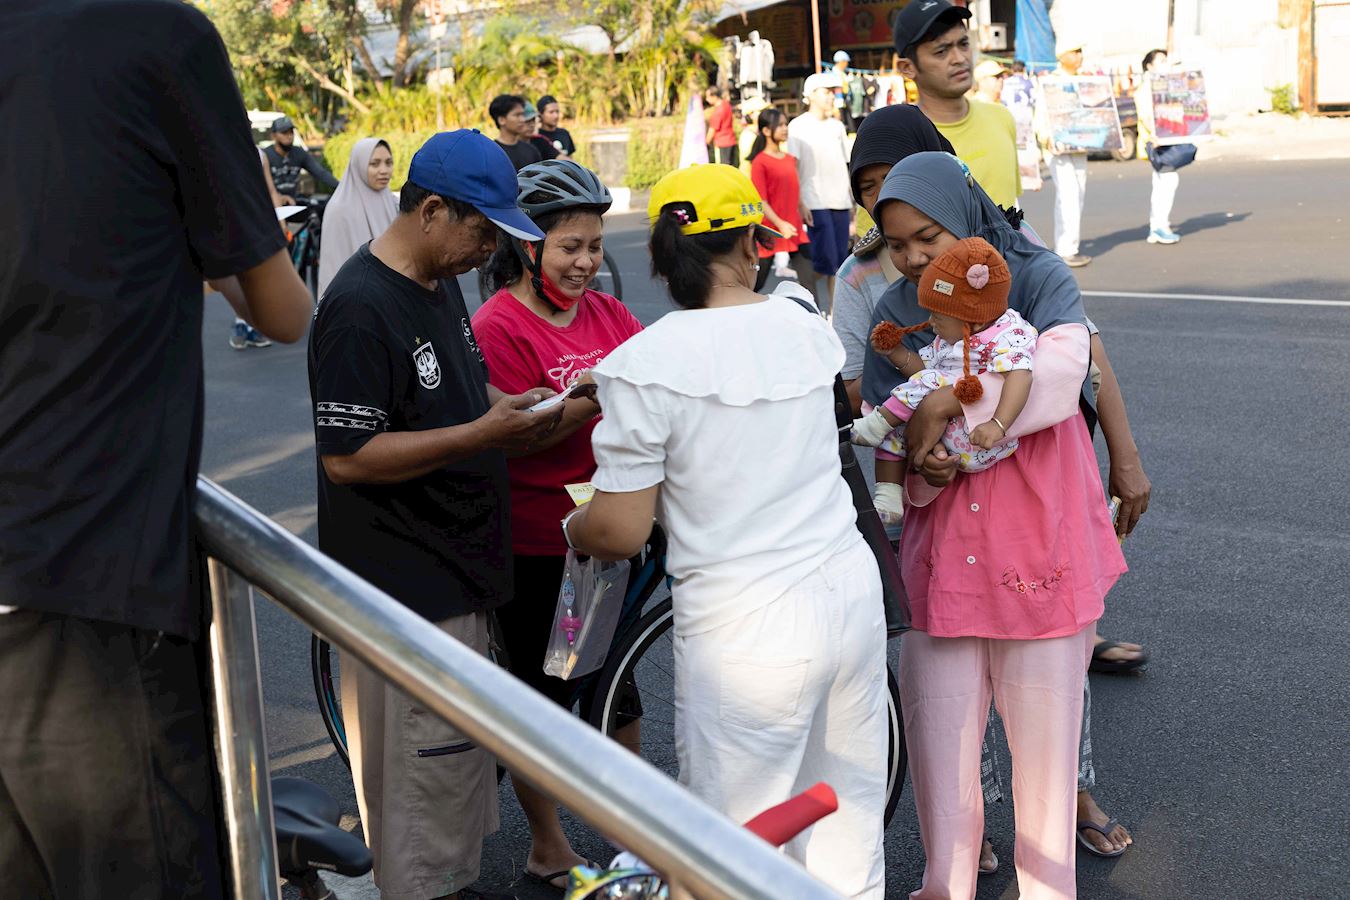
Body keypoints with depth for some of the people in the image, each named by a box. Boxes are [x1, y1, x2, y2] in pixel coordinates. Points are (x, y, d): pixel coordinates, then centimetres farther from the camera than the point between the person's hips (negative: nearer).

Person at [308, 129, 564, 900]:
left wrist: (512, 404, 3)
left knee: (465, 749, 21)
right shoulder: (360, 308, -21)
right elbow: (347, 456, -24)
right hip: (404, 583, -10)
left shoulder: (442, 281, 10)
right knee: (425, 764, 0)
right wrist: (483, 433, -25)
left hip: (460, 564, 10)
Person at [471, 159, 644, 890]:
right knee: (546, 693, 8)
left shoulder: (607, 313, 7)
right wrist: (598, 396, -30)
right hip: (535, 547, -6)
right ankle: (548, 849, 26)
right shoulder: (499, 324, -13)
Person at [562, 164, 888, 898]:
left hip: (743, 627, -5)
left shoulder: (643, 363, -14)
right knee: (849, 834, 21)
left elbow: (620, 531, -14)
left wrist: (570, 528, 11)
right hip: (851, 591, 6)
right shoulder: (806, 326, 3)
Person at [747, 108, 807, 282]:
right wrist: (780, 224, -21)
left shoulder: (791, 159, 9)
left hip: (792, 228, 6)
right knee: (757, 283, 2)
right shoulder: (760, 162, -10)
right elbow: (760, 201, -14)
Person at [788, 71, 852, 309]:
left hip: (841, 202, 5)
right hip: (815, 203, -5)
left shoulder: (837, 126, 17)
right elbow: (793, 167, -6)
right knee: (824, 259, -12)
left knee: (839, 260, 4)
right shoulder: (799, 126, 0)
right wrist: (800, 203, -14)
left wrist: (853, 199, 16)